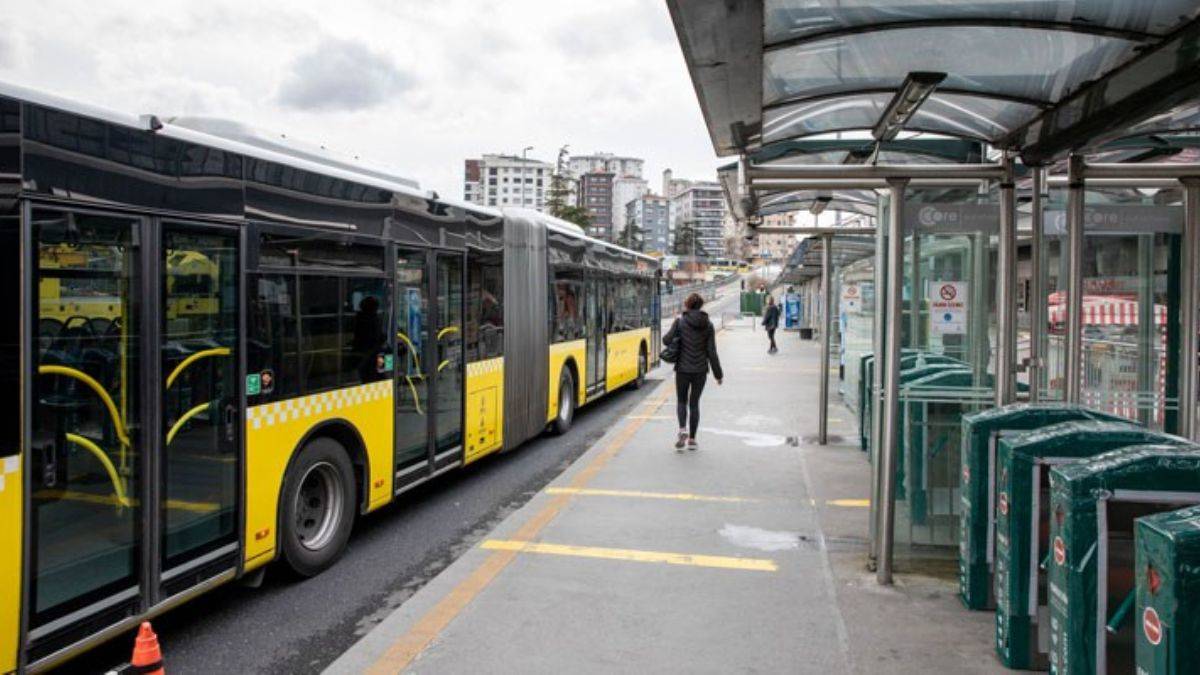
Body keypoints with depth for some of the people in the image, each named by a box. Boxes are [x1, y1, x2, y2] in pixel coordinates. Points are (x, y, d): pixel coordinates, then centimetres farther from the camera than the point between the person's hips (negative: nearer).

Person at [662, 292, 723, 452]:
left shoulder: (680, 321, -7)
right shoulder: (708, 325, -2)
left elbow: (667, 340, -9)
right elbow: (712, 352, -3)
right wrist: (718, 374, 4)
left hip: (683, 369, -1)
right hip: (700, 370, 1)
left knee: (681, 401, 15)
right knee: (694, 403, 13)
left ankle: (682, 430, -9)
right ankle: (692, 439, 14)